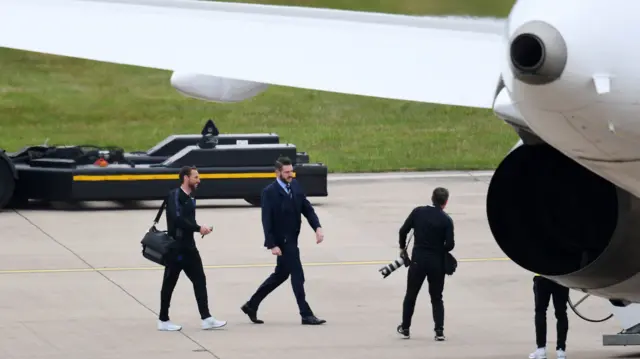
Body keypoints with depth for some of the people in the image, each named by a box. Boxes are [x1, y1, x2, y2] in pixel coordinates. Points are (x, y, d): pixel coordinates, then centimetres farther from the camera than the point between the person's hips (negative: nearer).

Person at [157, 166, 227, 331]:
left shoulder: (190, 197, 12)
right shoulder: (174, 196, -14)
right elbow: (177, 219, -25)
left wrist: (200, 229, -4)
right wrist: (198, 228, -22)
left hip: (189, 246, 9)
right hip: (175, 247, -9)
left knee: (200, 280, 5)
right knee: (169, 283, 2)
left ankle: (206, 319, 5)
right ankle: (163, 320, 11)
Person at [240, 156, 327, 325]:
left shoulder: (295, 186, 7)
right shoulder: (270, 192, -14)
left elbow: (307, 208, 7)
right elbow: (267, 221, -16)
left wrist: (317, 227, -9)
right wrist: (272, 245, -21)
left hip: (291, 240, 8)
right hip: (282, 241, -8)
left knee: (280, 274, 17)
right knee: (297, 276, -5)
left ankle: (251, 305, 27)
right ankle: (306, 315, 2)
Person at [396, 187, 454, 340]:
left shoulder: (418, 212, -4)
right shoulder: (446, 220, -9)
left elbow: (403, 230, -3)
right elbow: (450, 244, -12)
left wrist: (402, 247, 14)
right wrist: (440, 250, 10)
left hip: (418, 260, 1)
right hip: (437, 263, -1)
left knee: (410, 295, 16)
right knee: (437, 298, 11)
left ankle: (405, 328, 23)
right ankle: (439, 331, 2)